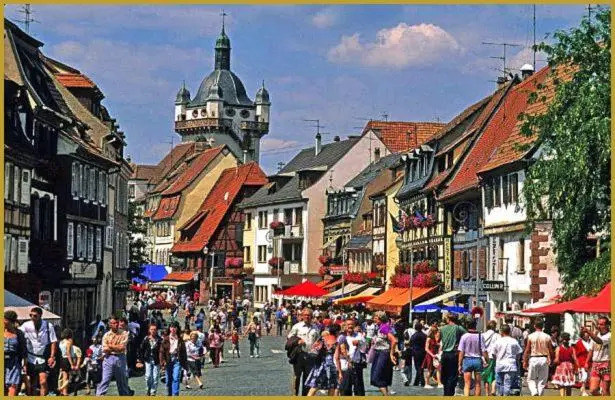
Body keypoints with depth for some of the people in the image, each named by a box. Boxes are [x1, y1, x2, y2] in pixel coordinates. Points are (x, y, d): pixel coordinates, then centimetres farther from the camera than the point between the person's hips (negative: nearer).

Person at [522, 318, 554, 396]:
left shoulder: (530, 336, -6)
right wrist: (551, 360, 14)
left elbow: (527, 350, -3)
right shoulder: (547, 337, -2)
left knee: (531, 379, 8)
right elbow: (551, 351, 1)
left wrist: (525, 362, 6)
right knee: (542, 380, 10)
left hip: (533, 359, -1)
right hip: (544, 359, 1)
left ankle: (534, 392, -15)